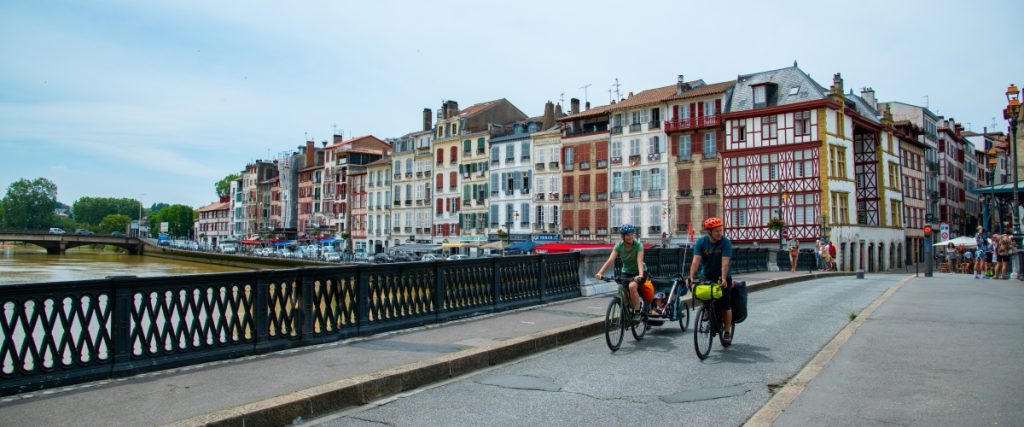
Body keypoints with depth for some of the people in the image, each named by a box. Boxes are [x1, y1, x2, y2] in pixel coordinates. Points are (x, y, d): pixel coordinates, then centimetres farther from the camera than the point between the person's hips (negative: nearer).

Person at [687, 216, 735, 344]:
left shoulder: (725, 242, -17)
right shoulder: (701, 242, -12)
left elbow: (725, 262, -28)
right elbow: (696, 260, -23)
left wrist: (723, 278, -41)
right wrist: (691, 277, -36)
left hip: (722, 278, -2)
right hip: (706, 277, 2)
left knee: (725, 305, 0)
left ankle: (727, 331, 14)